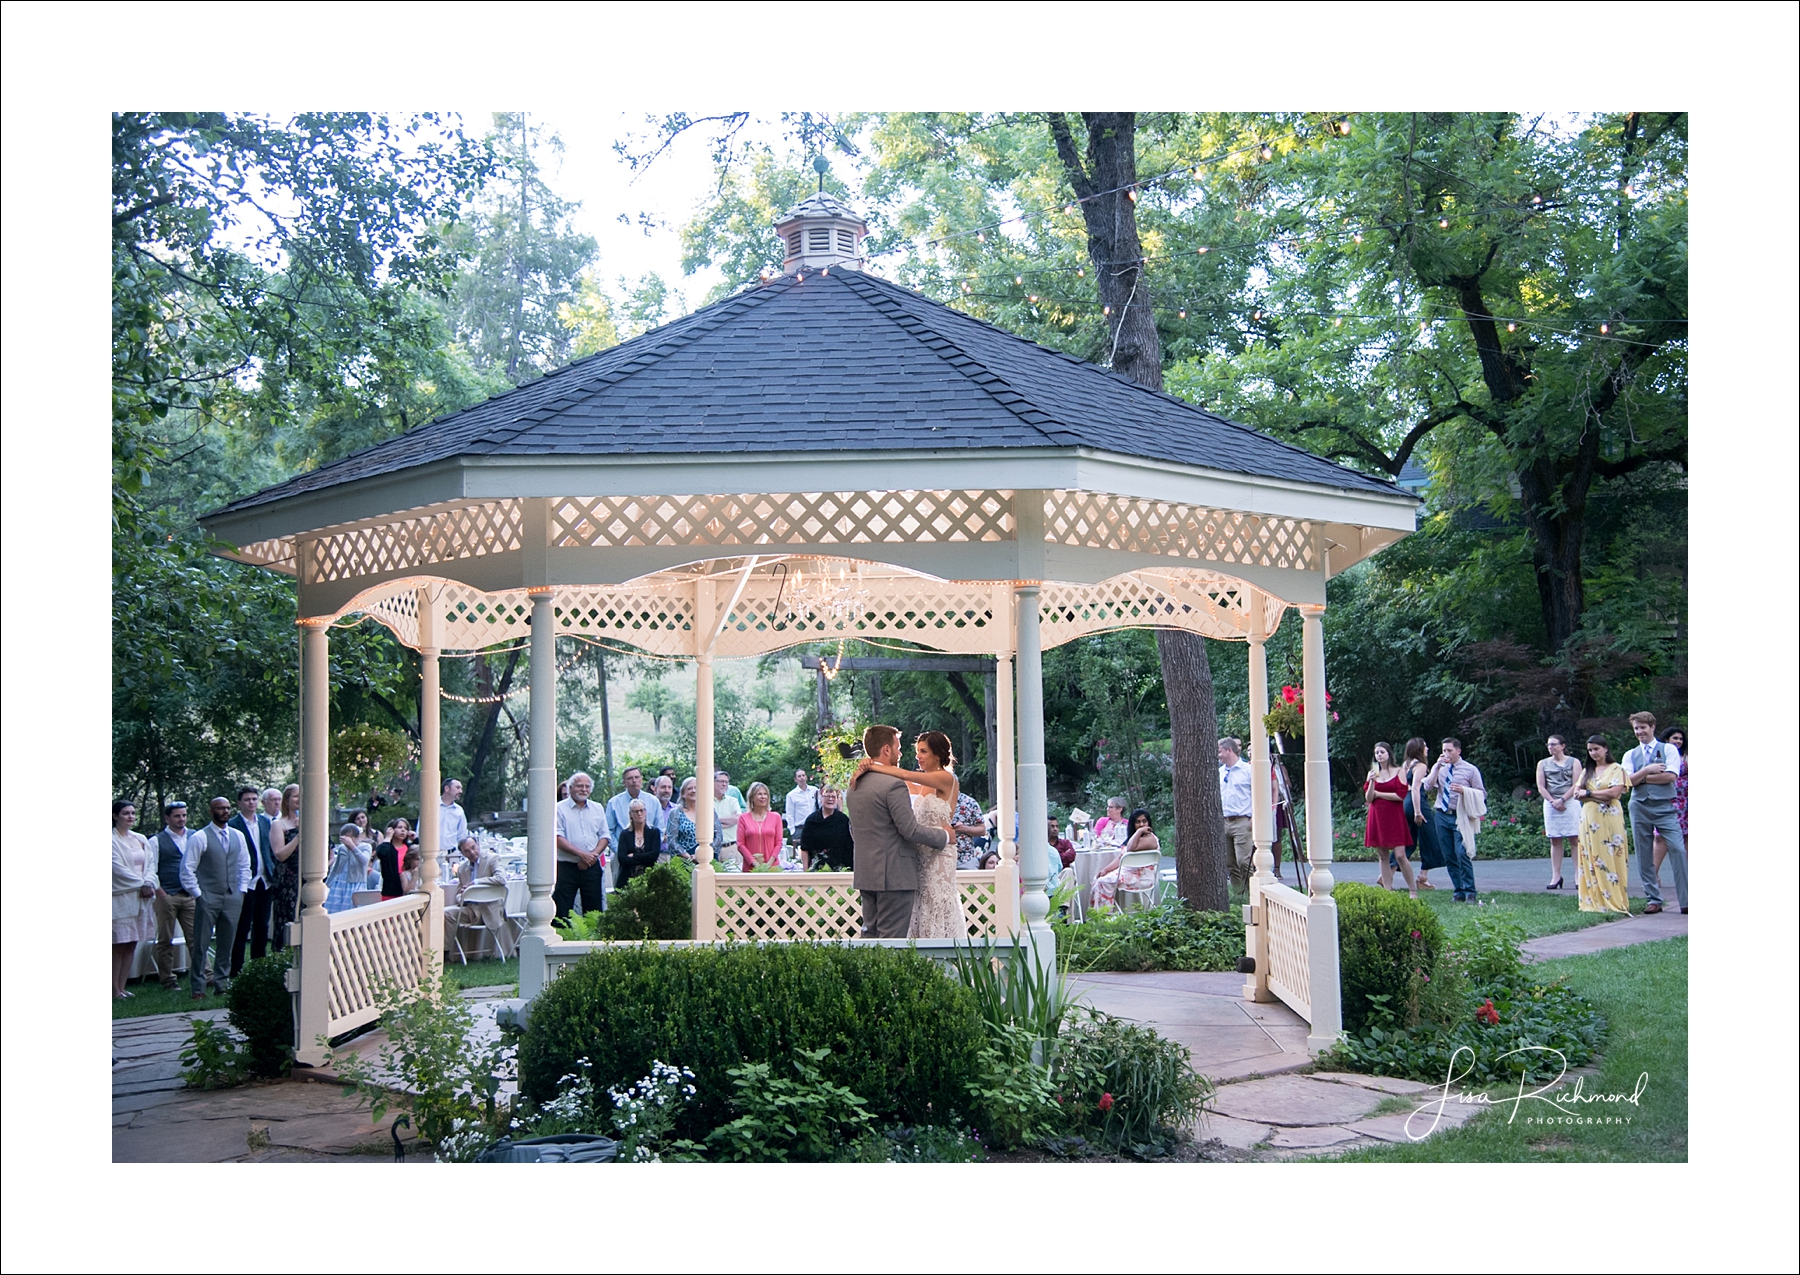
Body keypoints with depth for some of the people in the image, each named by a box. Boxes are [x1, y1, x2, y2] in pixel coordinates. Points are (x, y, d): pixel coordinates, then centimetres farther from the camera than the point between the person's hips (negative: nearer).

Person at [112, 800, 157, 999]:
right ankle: (115, 990, -1)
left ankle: (122, 987, 11)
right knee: (119, 945, -5)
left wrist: (148, 883, -8)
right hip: (120, 898, -6)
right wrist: (141, 884, -11)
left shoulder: (141, 840, 14)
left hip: (141, 898, 6)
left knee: (132, 944, 6)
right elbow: (118, 868, -12)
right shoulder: (112, 840, -6)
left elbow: (151, 864, 10)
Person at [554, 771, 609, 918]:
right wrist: (581, 854, -16)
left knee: (594, 910, 6)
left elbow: (605, 837, 11)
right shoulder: (560, 809, 0)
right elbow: (558, 838, -8)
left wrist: (592, 855, -7)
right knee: (561, 912, -6)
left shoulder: (597, 809, 14)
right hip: (566, 867, -4)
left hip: (592, 867, 4)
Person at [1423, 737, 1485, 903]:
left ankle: (1470, 892, -7)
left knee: (1462, 854, -14)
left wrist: (1463, 790, -15)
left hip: (1460, 817, -4)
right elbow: (1428, 786, -4)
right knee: (1449, 857, 6)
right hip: (1442, 816, 4)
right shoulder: (1438, 768, 11)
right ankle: (1459, 891, 13)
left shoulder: (1470, 770, 2)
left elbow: (1482, 793, 1)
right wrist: (1438, 767, -13)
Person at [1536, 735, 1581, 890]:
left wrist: (1562, 800, -13)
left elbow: (1576, 785, -3)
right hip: (1551, 804, 3)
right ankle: (1556, 876, 3)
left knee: (1574, 839, -6)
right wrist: (1553, 801, -8)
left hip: (1570, 803, -3)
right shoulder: (1543, 764, 13)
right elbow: (1541, 787, 6)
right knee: (1555, 841, 2)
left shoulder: (1574, 762, 6)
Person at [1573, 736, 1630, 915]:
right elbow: (1576, 793, 8)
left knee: (1610, 859, -8)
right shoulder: (1587, 771, 18)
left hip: (1609, 819, -5)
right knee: (1591, 861, 1)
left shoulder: (1616, 769, 1)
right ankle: (1594, 902, 1)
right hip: (1589, 820, 5)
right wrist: (1600, 796, -6)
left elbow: (1613, 792, -13)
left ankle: (1614, 902, -7)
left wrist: (1588, 793, -5)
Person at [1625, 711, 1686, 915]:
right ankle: (1653, 899, 10)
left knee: (1678, 849, -12)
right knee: (1644, 855, 3)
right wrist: (1647, 770, -11)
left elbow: (1671, 776, -8)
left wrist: (1642, 778, -5)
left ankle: (1686, 900, -9)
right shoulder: (1630, 755, 14)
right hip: (1640, 807, 3)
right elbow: (1627, 781, 1)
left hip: (1664, 806, -3)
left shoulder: (1669, 749, 6)